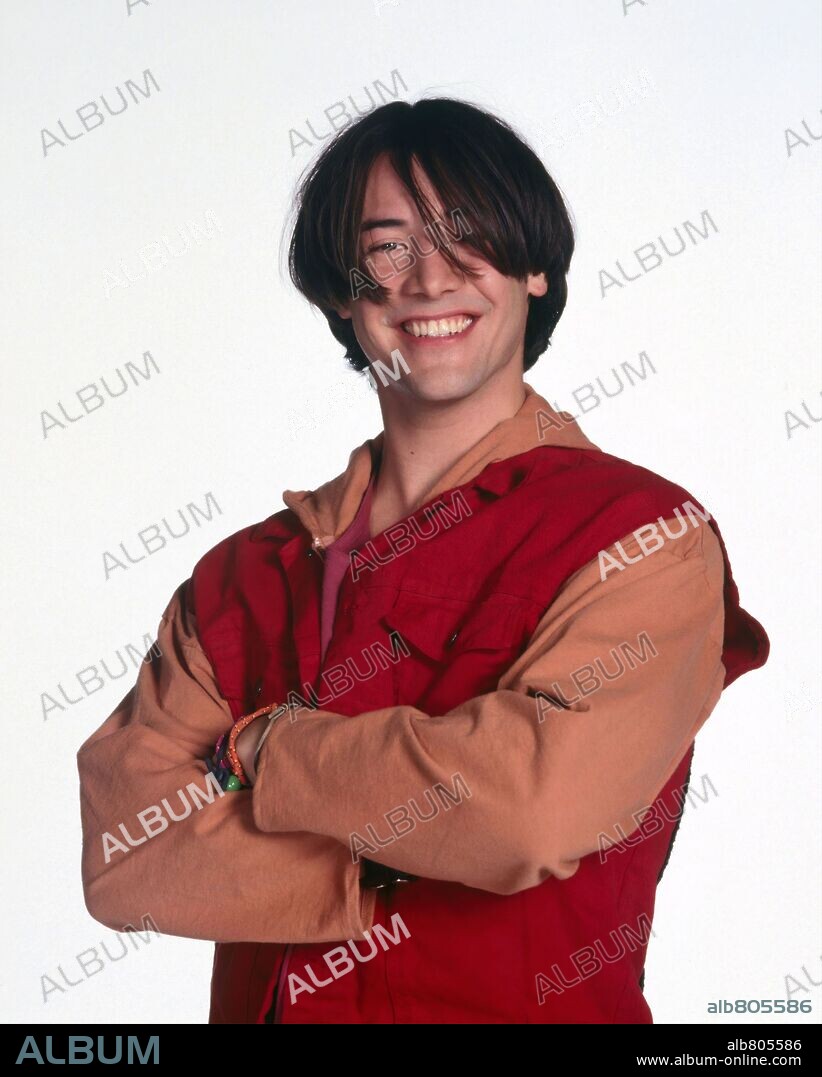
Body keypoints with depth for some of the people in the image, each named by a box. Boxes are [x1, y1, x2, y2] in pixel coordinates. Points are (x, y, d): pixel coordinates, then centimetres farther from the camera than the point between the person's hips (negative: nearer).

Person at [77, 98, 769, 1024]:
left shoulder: (648, 535, -6)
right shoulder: (246, 574, 4)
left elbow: (536, 803, -19)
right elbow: (122, 852, -4)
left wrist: (263, 752, -7)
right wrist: (392, 886, -15)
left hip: (525, 1002, -2)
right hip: (264, 1003, 3)